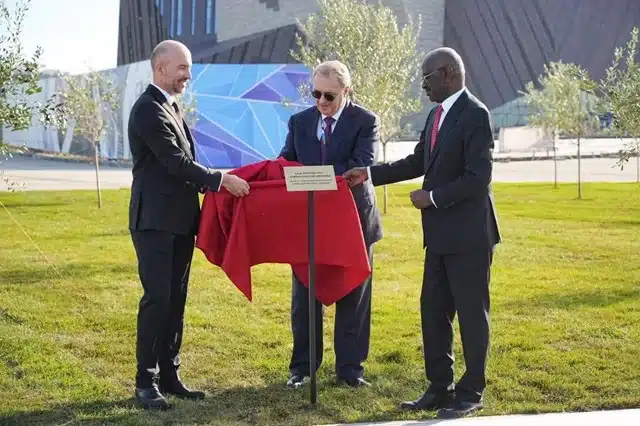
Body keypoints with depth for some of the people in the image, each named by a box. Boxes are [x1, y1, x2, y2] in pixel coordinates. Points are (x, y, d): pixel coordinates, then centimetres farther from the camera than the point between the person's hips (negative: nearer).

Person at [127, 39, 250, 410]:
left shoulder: (172, 107, 16)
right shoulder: (148, 109, -13)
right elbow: (176, 161, -19)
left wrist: (211, 184, 8)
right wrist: (221, 180, -16)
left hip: (179, 220, 9)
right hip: (156, 221, -9)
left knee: (176, 300, 10)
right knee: (158, 299, -7)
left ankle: (169, 376, 17)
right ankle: (146, 381, 2)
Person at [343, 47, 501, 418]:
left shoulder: (475, 114, -16)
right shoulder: (438, 114, 11)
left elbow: (478, 178, -21)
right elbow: (418, 162, 18)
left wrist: (433, 197, -17)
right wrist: (370, 174, 11)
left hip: (468, 234, -9)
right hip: (441, 233, 9)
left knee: (471, 313, 2)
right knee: (433, 312, 13)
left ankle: (471, 392, 14)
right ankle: (441, 387, 23)